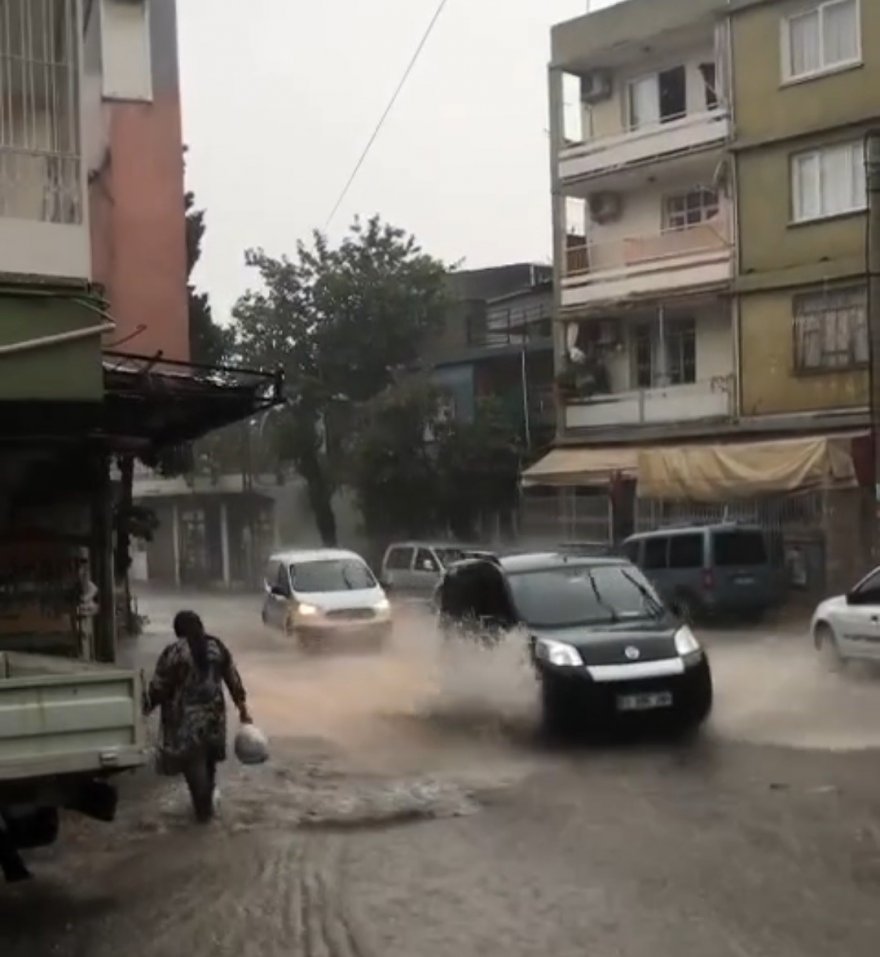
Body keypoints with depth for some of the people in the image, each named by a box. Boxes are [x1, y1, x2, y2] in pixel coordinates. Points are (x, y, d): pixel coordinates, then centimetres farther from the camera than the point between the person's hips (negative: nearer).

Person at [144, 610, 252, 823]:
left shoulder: (173, 652, -14)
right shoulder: (217, 647, 1)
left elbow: (159, 687, -10)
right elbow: (233, 679, 4)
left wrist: (146, 707, 6)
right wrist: (243, 708, 12)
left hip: (186, 719, -5)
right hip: (213, 714, 5)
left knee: (193, 764, 6)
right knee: (208, 761, 21)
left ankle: (203, 810, 10)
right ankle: (208, 804, 32)